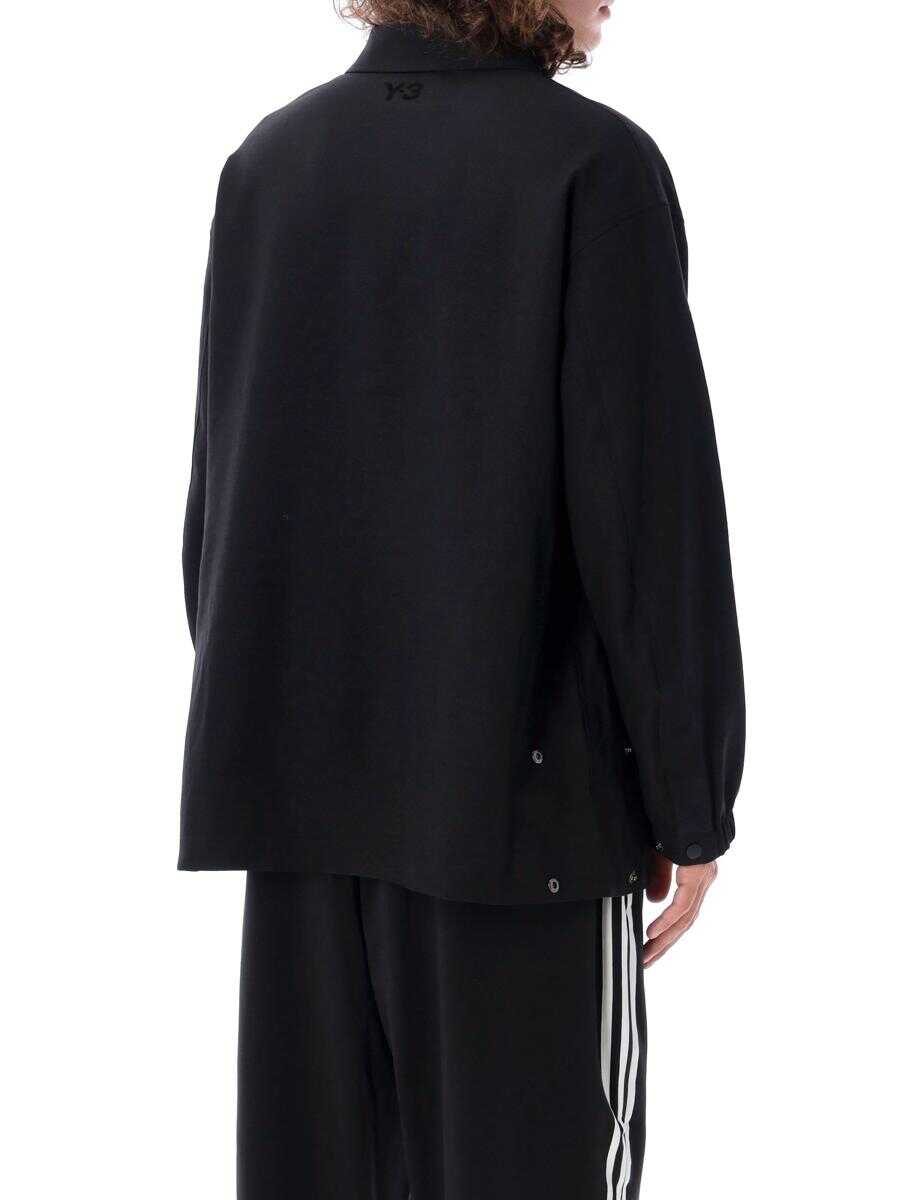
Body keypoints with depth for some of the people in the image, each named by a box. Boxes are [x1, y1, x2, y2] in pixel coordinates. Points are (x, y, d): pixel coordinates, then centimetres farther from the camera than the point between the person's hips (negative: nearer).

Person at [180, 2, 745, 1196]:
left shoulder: (270, 159, 6)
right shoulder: (592, 166, -10)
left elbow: (220, 489, 9)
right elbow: (655, 515, -13)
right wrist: (693, 803, -5)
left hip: (303, 783, 5)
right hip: (517, 787, -5)